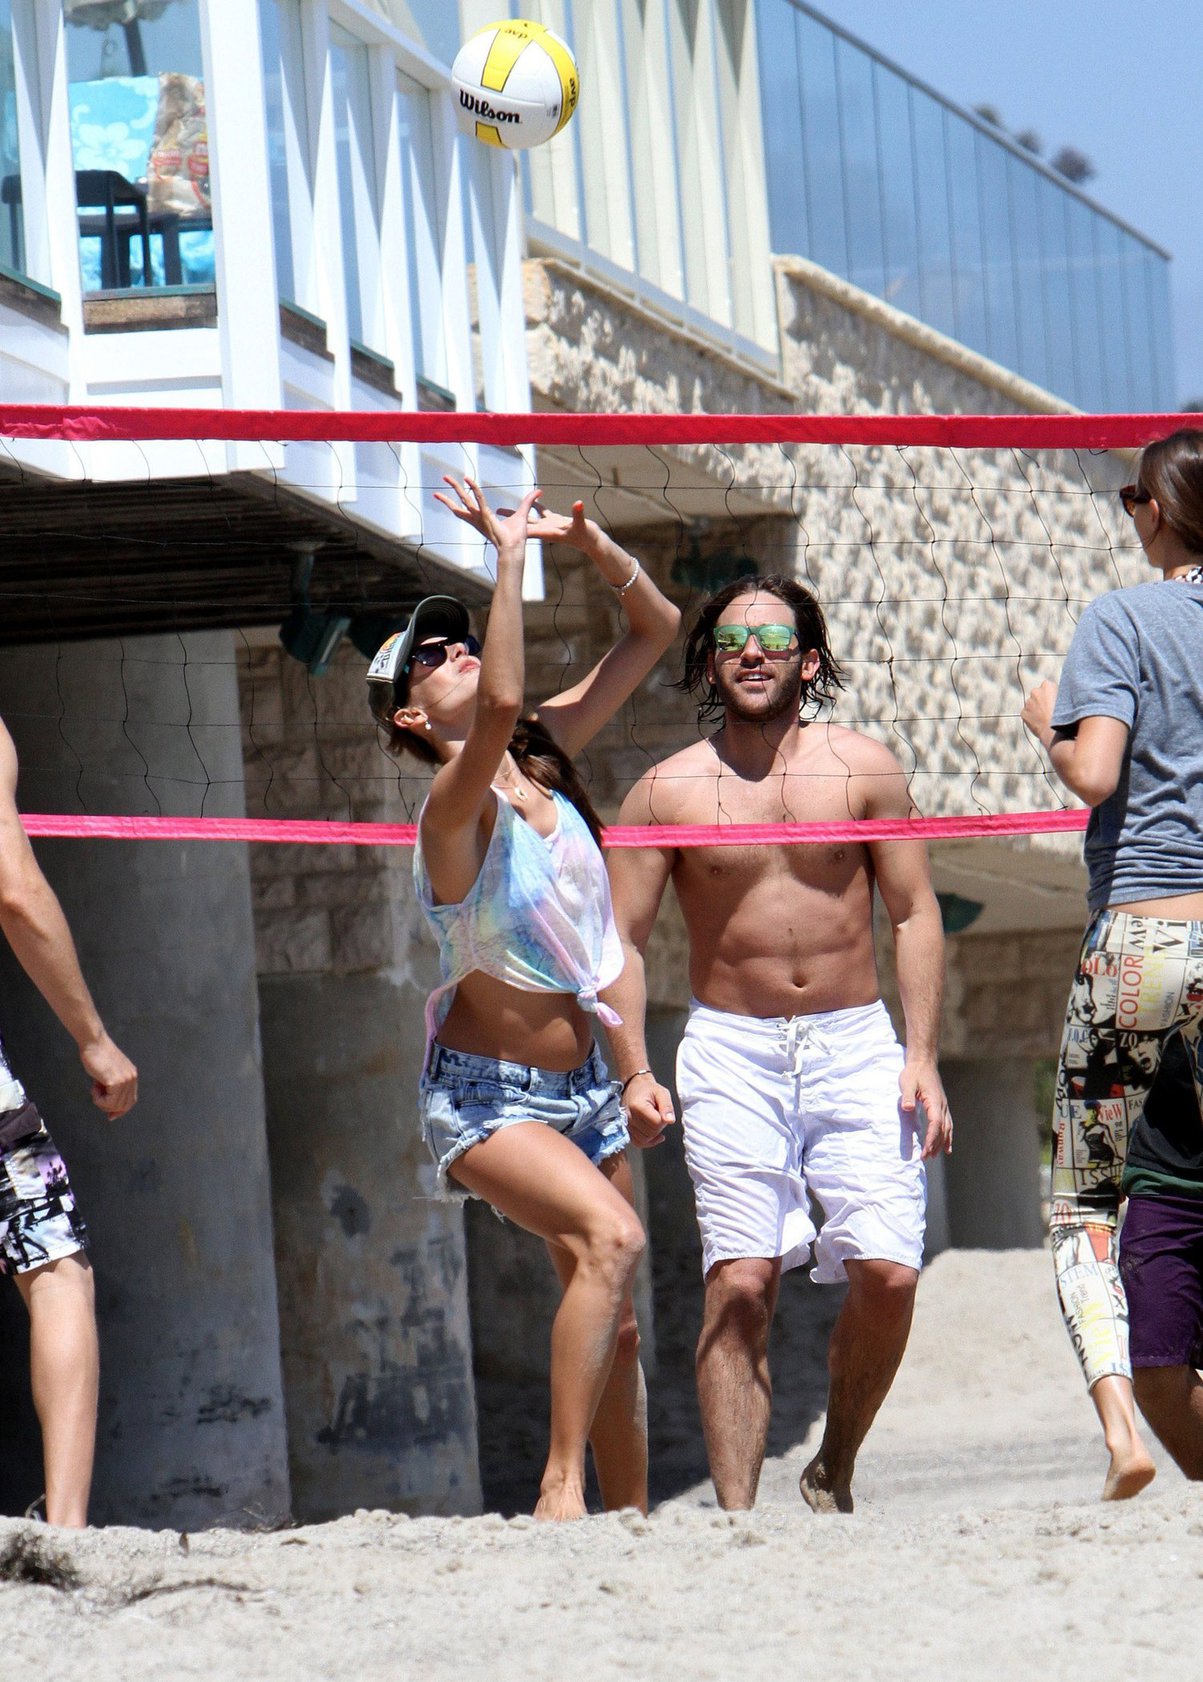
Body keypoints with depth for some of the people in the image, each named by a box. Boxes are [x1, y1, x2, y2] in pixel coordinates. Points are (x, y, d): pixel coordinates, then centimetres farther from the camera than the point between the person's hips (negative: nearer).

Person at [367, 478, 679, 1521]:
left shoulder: (547, 759, 3)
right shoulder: (456, 805, -19)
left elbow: (656, 630, 10)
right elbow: (501, 704, -42)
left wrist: (589, 544, -7)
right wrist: (509, 555, -35)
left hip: (579, 1076, 8)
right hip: (487, 1093, -8)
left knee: (615, 1320, 10)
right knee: (610, 1238, -30)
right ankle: (561, 1487, -31)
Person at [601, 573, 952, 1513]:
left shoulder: (864, 770, 4)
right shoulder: (669, 790, 3)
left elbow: (916, 914, 7)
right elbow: (623, 938, 5)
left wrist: (921, 1056, -2)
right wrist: (634, 1072, -7)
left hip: (857, 1046, 1)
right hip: (731, 1055, -1)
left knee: (888, 1273, -10)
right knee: (740, 1284, -11)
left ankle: (835, 1471, 12)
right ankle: (736, 1513, -11)